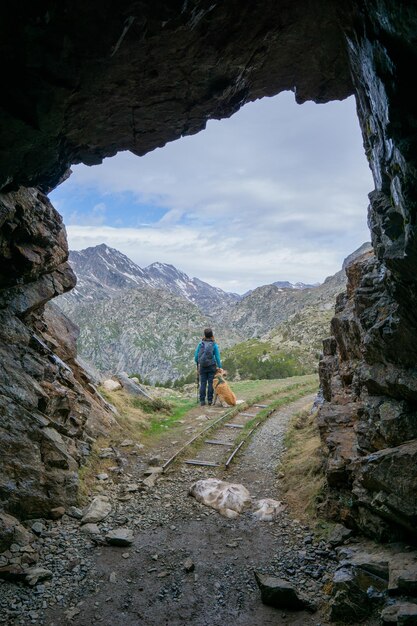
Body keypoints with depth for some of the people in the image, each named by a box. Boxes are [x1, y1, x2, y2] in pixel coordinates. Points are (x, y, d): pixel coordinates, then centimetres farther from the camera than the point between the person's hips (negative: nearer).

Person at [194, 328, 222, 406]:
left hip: (202, 367, 2)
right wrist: (220, 367, 2)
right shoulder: (214, 345, -7)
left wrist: (197, 364, 19)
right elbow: (217, 358, -7)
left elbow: (196, 356, 1)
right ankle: (210, 400, 6)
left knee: (203, 384, 5)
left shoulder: (201, 344, -2)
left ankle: (202, 401, 5)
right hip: (211, 366, -1)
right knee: (210, 383, 5)